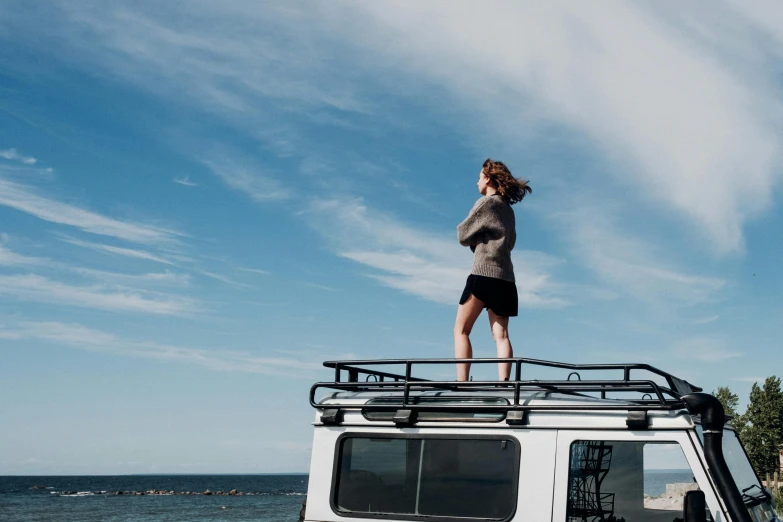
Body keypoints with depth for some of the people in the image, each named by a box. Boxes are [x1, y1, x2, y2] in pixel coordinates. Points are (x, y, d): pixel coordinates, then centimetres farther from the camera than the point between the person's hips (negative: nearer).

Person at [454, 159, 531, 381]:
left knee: (461, 330, -2)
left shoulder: (486, 202, -4)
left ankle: (462, 383, -11)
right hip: (505, 278, 7)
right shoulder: (507, 209, 19)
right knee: (501, 335, 0)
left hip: (484, 273, -7)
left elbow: (463, 236, -4)